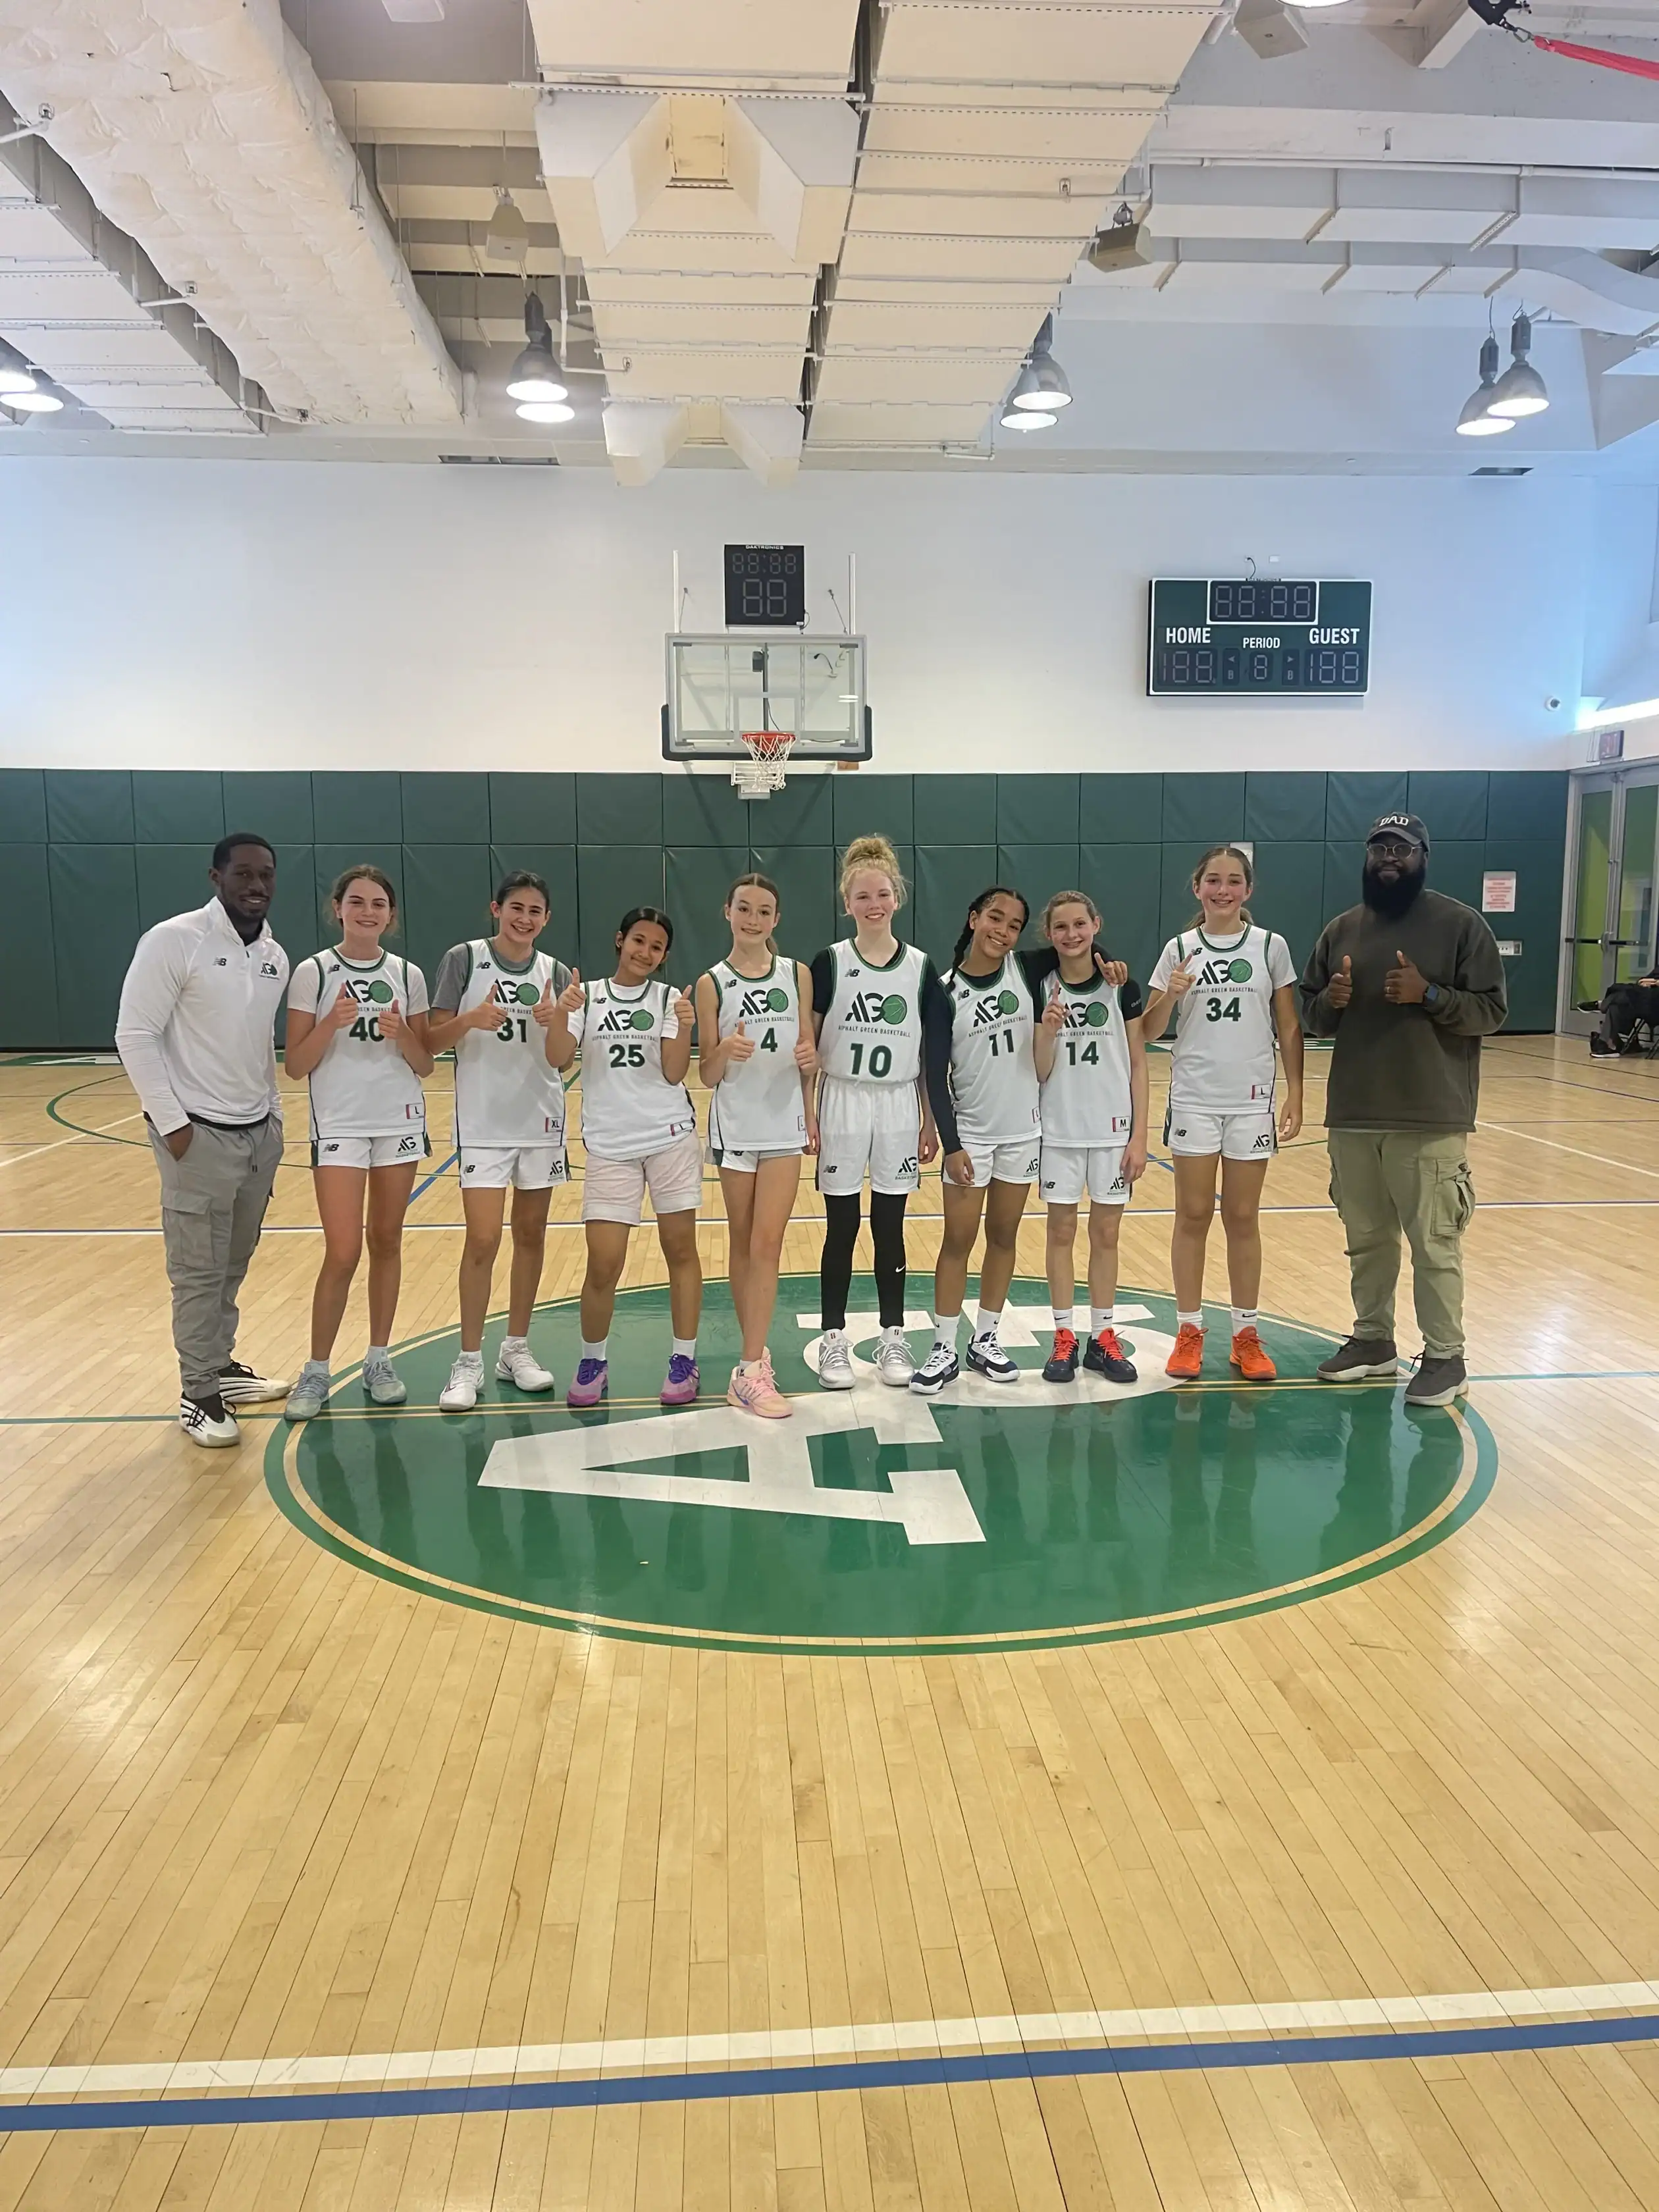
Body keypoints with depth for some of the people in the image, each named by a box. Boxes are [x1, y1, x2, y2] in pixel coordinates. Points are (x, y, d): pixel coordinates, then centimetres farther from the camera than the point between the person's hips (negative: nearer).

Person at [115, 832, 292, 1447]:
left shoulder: (275, 955, 9)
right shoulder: (173, 940, -11)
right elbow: (135, 1036, -12)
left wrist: (273, 1114, 14)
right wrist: (171, 1122, -15)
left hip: (259, 1132, 6)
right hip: (200, 1134, -6)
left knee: (234, 1264, 14)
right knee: (199, 1270, 1)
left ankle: (221, 1365, 28)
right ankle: (199, 1394, 11)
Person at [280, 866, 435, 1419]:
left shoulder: (408, 975, 4)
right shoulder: (313, 973, -4)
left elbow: (424, 1065, 6)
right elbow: (295, 1066, -5)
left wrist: (400, 1034, -13)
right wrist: (332, 1024, -20)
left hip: (400, 1122, 3)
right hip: (339, 1125, -3)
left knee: (386, 1242, 9)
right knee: (342, 1254, -6)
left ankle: (379, 1359, 22)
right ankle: (316, 1372, 9)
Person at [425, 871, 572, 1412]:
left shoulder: (556, 973, 5)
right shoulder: (464, 960, -4)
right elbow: (433, 1041, -4)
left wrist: (555, 1024, -17)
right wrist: (470, 1020, -23)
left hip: (541, 1119, 4)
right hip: (482, 1122, -3)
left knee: (531, 1235, 9)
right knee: (482, 1241, -6)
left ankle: (517, 1348, 22)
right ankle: (469, 1362, 6)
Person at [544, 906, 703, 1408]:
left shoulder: (669, 997, 2)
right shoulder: (586, 996, 3)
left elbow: (674, 1073, -6)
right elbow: (558, 1060, -10)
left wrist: (683, 1027, -24)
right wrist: (561, 1014, -28)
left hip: (671, 1138, 0)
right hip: (609, 1146, 0)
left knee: (681, 1250, 6)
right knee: (603, 1266, -3)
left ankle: (684, 1361, 17)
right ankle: (593, 1362, 19)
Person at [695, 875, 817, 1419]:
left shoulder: (798, 975, 2)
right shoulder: (712, 984, -4)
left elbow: (808, 1056, 10)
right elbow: (707, 1075, -4)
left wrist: (810, 1059, -12)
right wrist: (726, 1052, -24)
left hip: (785, 1126, 1)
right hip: (735, 1128, -1)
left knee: (767, 1245, -4)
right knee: (742, 1245, 10)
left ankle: (750, 1370, 0)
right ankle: (756, 1354, 22)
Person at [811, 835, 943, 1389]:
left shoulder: (921, 966, 1)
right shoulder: (829, 963, -5)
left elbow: (930, 1053, 5)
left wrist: (931, 1120, 5)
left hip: (899, 1106, 2)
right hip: (843, 1104, -1)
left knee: (890, 1227, 9)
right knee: (841, 1228, 5)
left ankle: (893, 1337, 20)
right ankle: (833, 1339, 16)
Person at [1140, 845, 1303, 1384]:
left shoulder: (1271, 947, 1)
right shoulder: (1179, 950, 1)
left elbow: (1290, 1027, 3)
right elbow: (1146, 1034, 1)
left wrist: (1295, 1093, -3)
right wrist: (1170, 997, -17)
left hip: (1252, 1100, 0)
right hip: (1193, 1100, 0)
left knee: (1243, 1219, 8)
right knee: (1193, 1217, 6)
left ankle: (1246, 1334, 18)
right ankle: (1188, 1331, 16)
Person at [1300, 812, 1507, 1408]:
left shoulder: (1460, 924, -3)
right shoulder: (1341, 929, 11)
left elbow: (1491, 1009, -6)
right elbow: (1310, 1016, 15)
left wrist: (1428, 995, -21)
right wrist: (1331, 1000, -8)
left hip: (1430, 1118, -5)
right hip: (1353, 1116, 5)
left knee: (1434, 1243, -1)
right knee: (1366, 1237, 14)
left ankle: (1445, 1358, 10)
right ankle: (1373, 1341, 28)